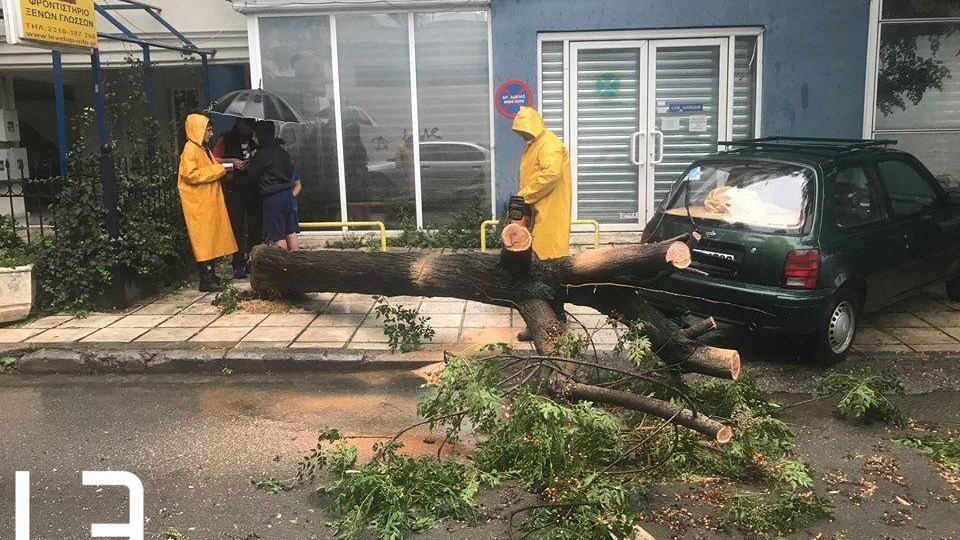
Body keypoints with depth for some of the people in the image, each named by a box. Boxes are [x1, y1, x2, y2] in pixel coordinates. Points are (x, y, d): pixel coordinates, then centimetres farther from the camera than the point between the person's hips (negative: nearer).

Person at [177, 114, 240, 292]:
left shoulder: (203, 149, 17)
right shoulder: (190, 149, -13)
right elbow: (191, 175, -23)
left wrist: (227, 164, 12)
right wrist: (219, 168, -20)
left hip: (209, 202, 9)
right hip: (198, 204, -9)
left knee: (212, 238, 11)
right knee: (204, 239, -8)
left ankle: (210, 275, 18)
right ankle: (206, 280, -6)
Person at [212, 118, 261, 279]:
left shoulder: (255, 140, 10)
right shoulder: (226, 140, 1)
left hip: (254, 190, 3)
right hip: (234, 191, -3)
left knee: (256, 227, 4)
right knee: (237, 228, 0)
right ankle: (238, 264, 4)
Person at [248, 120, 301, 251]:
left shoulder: (263, 154, -13)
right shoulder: (281, 150, 8)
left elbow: (252, 174, -3)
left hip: (273, 198, -7)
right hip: (288, 195, 7)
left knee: (277, 236, -1)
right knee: (291, 232, 12)